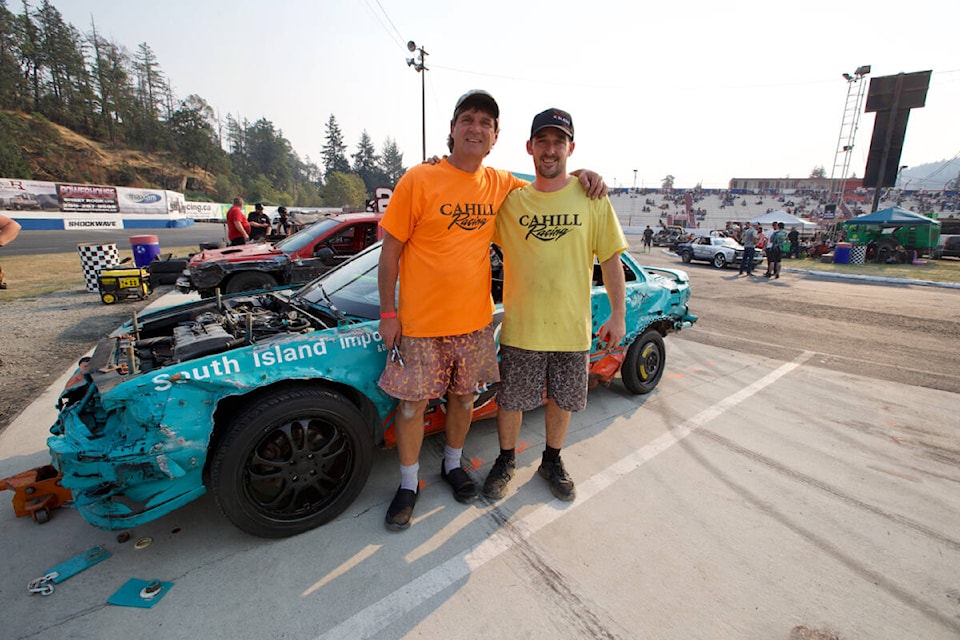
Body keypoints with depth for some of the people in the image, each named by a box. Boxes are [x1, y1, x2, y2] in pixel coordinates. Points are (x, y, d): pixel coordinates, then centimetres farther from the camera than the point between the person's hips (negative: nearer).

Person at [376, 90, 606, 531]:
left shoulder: (501, 185, 4)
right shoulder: (419, 180, -8)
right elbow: (390, 251, -6)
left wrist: (582, 175, 2)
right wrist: (388, 314, -8)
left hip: (474, 318, 4)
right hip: (420, 322, -3)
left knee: (463, 395, 17)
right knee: (412, 403, 7)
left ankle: (452, 465, 42)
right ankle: (409, 485, 29)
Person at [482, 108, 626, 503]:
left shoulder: (591, 197, -1)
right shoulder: (511, 201, -1)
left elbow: (611, 260, 1)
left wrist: (618, 315, -3)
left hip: (572, 328, 1)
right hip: (521, 327, 0)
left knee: (562, 401, 16)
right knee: (510, 401, 10)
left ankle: (552, 462, 41)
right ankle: (505, 462, 36)